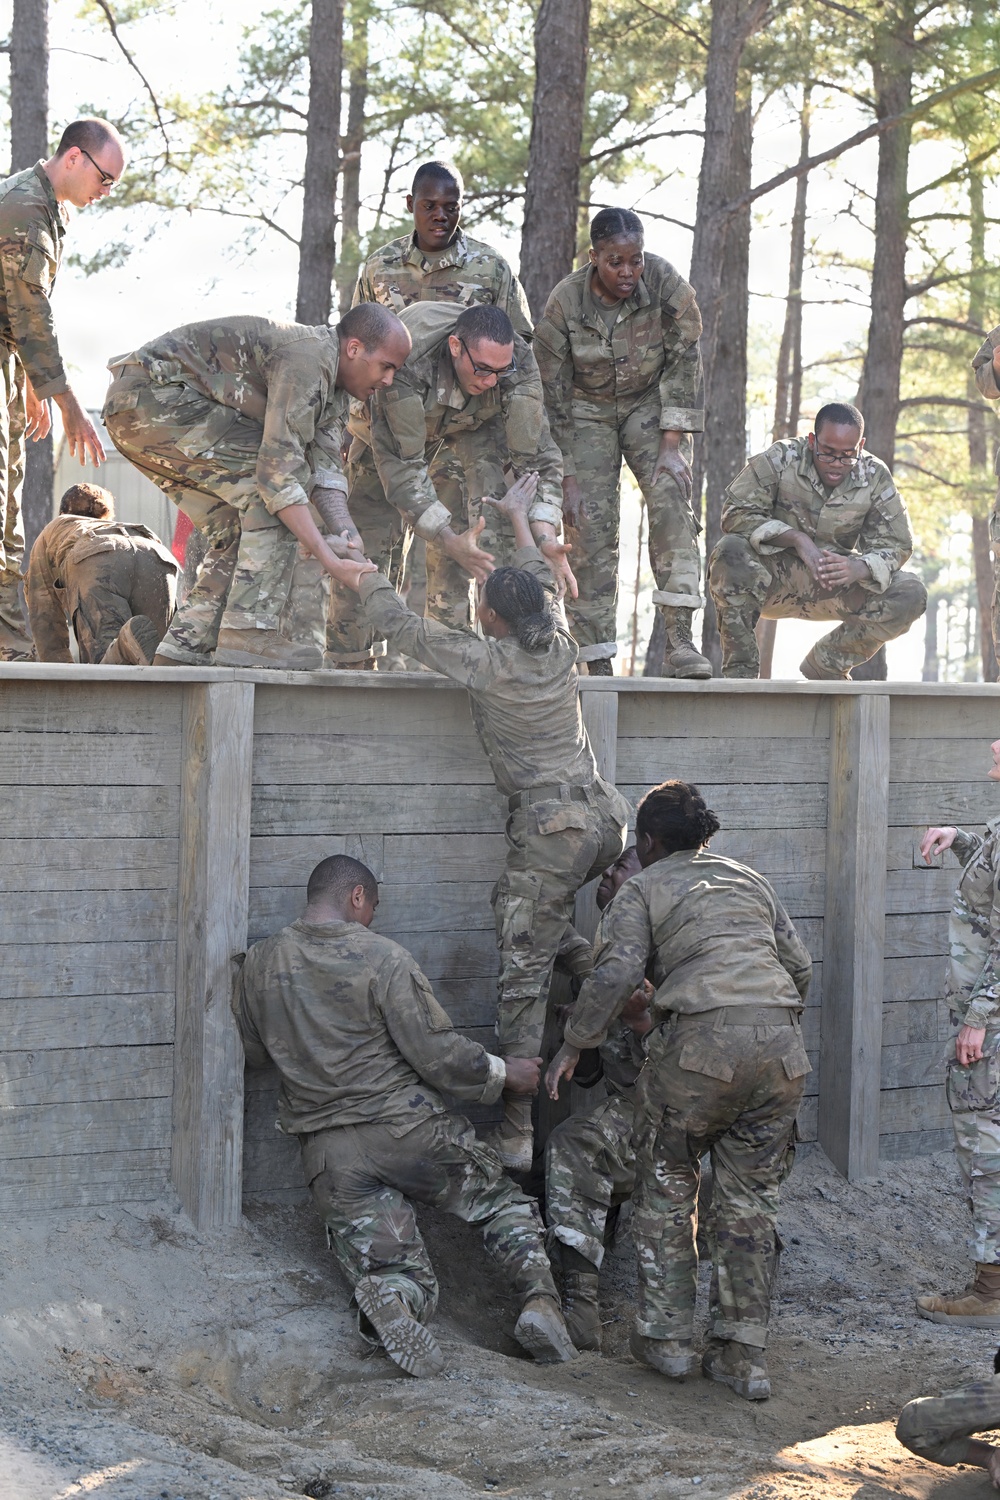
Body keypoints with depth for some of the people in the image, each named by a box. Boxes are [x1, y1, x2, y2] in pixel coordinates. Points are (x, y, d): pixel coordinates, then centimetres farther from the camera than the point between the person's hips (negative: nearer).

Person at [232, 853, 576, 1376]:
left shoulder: (260, 964, 3)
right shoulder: (383, 959, -10)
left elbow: (251, 1052, 15)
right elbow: (438, 1055, -10)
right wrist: (504, 1073, 6)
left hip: (328, 1152, 3)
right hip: (406, 1127, -3)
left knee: (405, 1275, 6)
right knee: (504, 1203, 20)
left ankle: (385, 1298, -31)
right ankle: (539, 1298, -6)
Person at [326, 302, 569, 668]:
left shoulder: (517, 361, -34)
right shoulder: (405, 362, -44)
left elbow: (537, 455, -29)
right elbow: (399, 467, -42)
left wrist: (545, 539, -43)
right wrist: (449, 541, -51)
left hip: (469, 430, 2)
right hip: (390, 435, -2)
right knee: (369, 545, -9)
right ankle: (350, 663, 4)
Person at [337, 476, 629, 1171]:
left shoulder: (486, 661, -6)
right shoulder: (560, 647, 9)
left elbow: (404, 625, 3)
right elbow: (543, 584, 30)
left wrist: (368, 578, 20)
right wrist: (520, 519, 46)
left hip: (551, 832, -6)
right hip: (604, 815, 6)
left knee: (525, 979, -5)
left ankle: (519, 1134, -7)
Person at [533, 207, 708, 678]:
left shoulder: (666, 284, -21)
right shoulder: (564, 304, -22)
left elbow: (683, 363, -15)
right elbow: (552, 395, -15)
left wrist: (671, 445, -22)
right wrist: (568, 476, -17)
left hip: (650, 403, 0)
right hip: (588, 413, 0)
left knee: (671, 493, -23)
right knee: (591, 525, -11)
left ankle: (679, 640, -29)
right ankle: (599, 664, -8)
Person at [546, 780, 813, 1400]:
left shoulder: (644, 889, 10)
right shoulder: (751, 881, 24)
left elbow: (616, 973, -5)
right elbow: (800, 966, 20)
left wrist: (575, 1045, 4)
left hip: (701, 1043, -4)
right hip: (780, 1046, 4)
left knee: (666, 1191, 15)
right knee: (751, 1202, 12)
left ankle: (668, 1338, 16)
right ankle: (745, 1356, 11)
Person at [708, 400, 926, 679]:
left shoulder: (876, 478, -6)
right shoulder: (781, 459, -14)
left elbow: (895, 545, -6)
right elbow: (736, 512, -19)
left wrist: (858, 568, -30)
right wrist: (796, 539, -30)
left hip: (834, 586, 3)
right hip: (773, 579, -3)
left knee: (911, 595, -19)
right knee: (729, 551, -35)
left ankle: (823, 667, -3)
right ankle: (740, 671, -23)